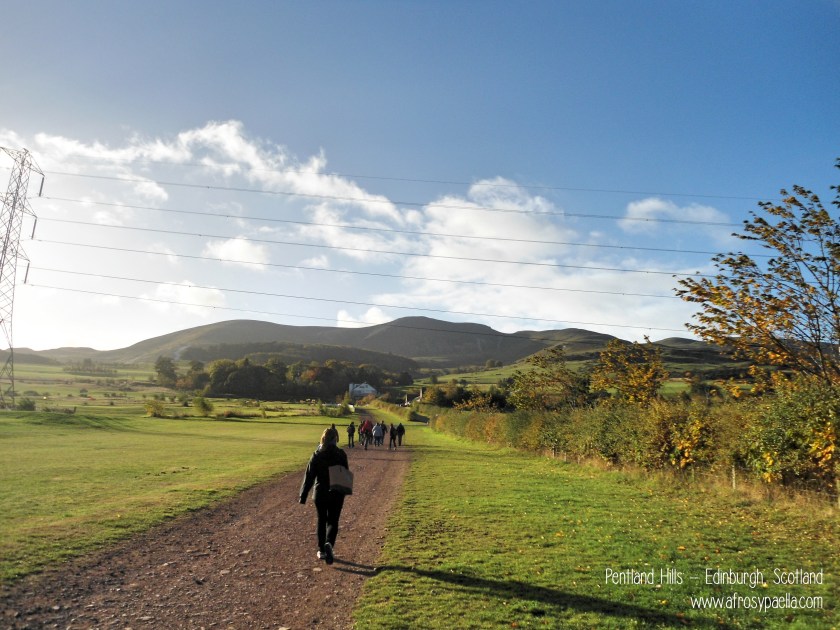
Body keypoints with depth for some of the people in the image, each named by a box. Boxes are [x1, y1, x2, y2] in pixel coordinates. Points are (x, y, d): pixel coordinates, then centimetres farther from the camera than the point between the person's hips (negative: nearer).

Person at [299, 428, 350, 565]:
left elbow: (309, 476, -6)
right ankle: (329, 543, -17)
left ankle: (321, 550, 21)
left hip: (320, 493, 1)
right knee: (333, 521, 9)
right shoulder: (341, 455, -7)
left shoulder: (316, 455, -6)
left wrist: (303, 496, -3)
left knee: (321, 521, 16)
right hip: (337, 493, -1)